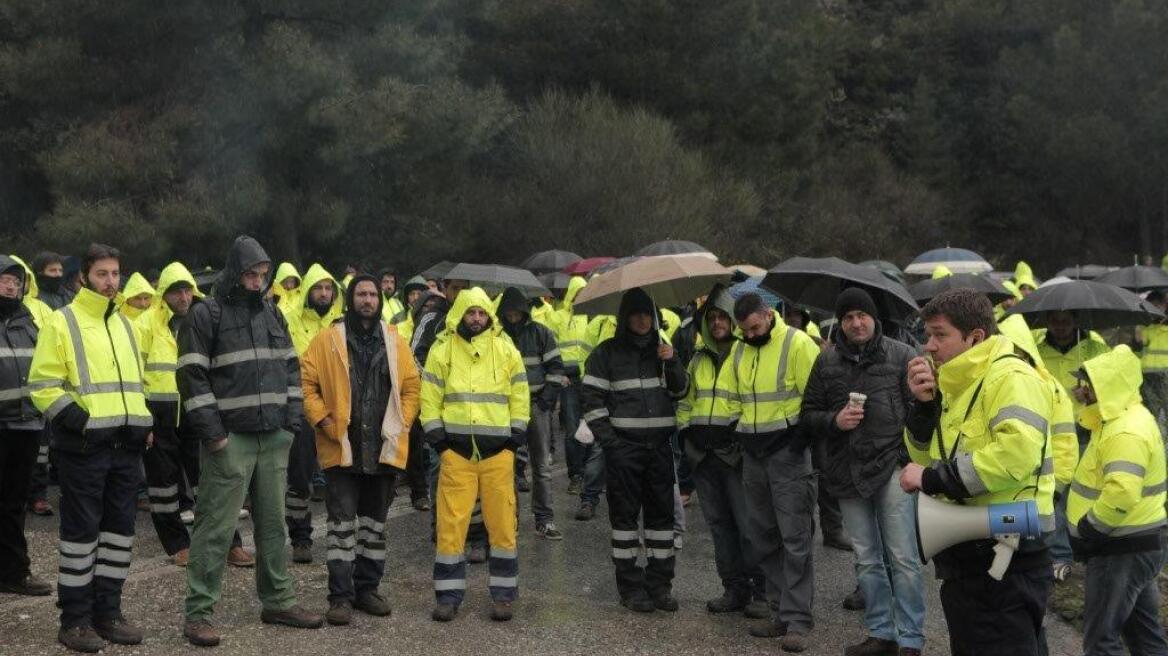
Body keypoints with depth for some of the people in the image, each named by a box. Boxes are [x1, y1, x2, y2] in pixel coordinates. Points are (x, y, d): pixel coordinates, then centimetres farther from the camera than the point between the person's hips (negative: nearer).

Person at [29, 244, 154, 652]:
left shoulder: (123, 324, 18)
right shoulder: (62, 322, -3)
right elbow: (43, 385, -8)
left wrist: (142, 422, 12)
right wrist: (72, 416, -19)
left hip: (125, 444, 7)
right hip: (84, 446, -6)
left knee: (119, 529, 9)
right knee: (81, 531, -2)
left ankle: (107, 611, 19)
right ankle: (74, 620, 6)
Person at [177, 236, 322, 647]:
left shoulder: (272, 314, 14)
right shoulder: (206, 315, -6)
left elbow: (290, 368, 19)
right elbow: (192, 377, -10)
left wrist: (292, 420, 8)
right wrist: (212, 433, -14)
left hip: (273, 438, 6)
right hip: (230, 439, -6)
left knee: (273, 524, 13)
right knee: (216, 528, -5)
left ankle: (278, 601, 24)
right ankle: (197, 613, 1)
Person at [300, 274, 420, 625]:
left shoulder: (395, 342, 8)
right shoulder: (328, 340, -1)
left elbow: (411, 386, 11)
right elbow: (305, 382, -2)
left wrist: (402, 422, 0)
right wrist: (321, 418, -12)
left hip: (384, 448, 4)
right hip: (342, 447, -3)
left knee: (375, 522, 12)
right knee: (343, 522, -3)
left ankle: (367, 588, 24)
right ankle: (341, 596, 2)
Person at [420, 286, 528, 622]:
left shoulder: (506, 349, 6)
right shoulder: (442, 349, 3)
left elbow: (520, 396, 8)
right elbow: (429, 396, 3)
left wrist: (516, 434, 1)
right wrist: (436, 435, -4)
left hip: (498, 450, 1)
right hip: (456, 449, -1)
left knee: (503, 524, 3)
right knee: (451, 523, -1)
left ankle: (503, 594, 13)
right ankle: (448, 595, 8)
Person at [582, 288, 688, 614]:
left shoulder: (661, 348, 14)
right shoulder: (607, 352, 1)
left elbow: (679, 391, 10)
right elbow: (591, 398, -3)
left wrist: (672, 362, -8)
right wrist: (607, 438, -11)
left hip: (659, 445, 4)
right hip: (623, 445, -4)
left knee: (661, 512, 4)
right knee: (625, 513, 0)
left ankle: (660, 584, 12)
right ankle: (631, 585, 7)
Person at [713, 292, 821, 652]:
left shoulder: (798, 344, -11)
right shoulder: (739, 351, 10)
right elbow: (725, 396, 19)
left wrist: (802, 436, -12)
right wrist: (736, 426, 10)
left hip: (788, 453, -7)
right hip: (753, 455, 7)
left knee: (794, 538, -7)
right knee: (765, 538, 11)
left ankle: (797, 621, -4)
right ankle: (780, 612, 19)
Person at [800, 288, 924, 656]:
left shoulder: (901, 356, 0)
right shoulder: (827, 361, 8)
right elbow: (808, 414, 12)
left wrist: (908, 456, -7)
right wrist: (834, 420, -8)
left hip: (892, 465, -4)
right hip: (848, 471, 4)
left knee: (902, 557, -5)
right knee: (867, 560, 11)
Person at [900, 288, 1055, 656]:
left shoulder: (1010, 378, -15)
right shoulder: (955, 384, 15)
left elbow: (1016, 453, -31)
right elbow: (926, 456, 15)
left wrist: (933, 478, -23)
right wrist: (923, 405, -2)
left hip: (1006, 560, -10)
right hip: (965, 555, 10)